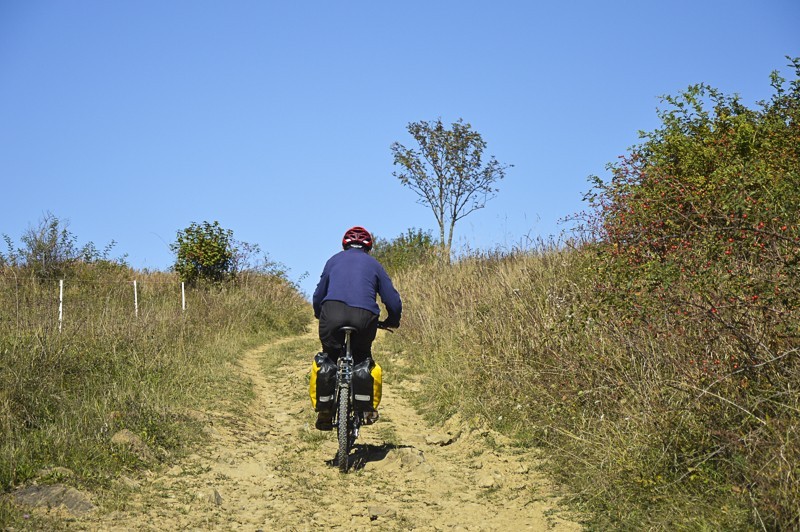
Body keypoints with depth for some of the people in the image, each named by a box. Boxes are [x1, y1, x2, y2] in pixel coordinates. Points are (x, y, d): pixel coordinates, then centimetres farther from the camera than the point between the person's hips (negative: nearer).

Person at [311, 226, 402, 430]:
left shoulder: (334, 260, 25)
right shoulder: (373, 264, 22)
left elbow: (318, 296, 26)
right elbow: (393, 301, 18)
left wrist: (320, 316, 44)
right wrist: (392, 321, 36)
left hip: (333, 312, 0)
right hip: (364, 317, 0)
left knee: (329, 358, 19)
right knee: (362, 357, 25)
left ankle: (325, 411, 9)